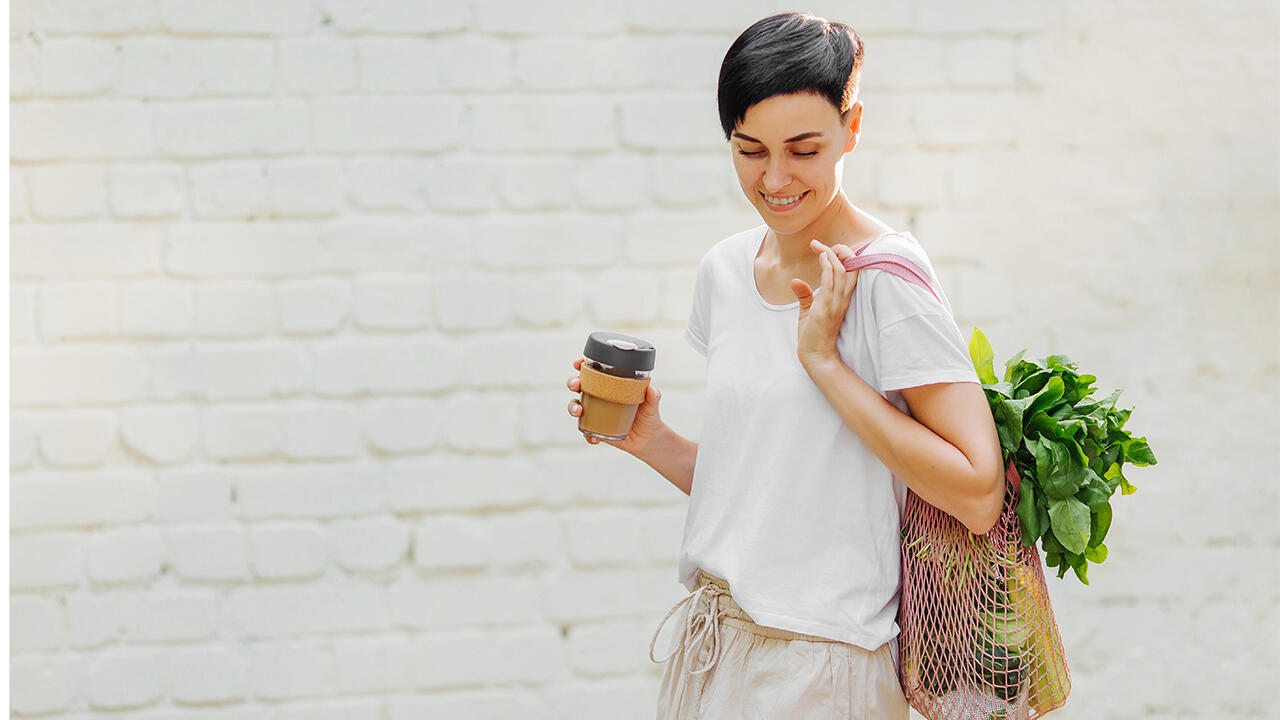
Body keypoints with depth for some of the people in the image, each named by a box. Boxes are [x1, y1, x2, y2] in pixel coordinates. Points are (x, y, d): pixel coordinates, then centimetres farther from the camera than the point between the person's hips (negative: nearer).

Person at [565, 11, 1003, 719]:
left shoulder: (884, 276, -13)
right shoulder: (727, 268, 7)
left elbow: (978, 495, -21)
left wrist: (824, 361, -19)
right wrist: (649, 439, -1)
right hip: (716, 651, 7)